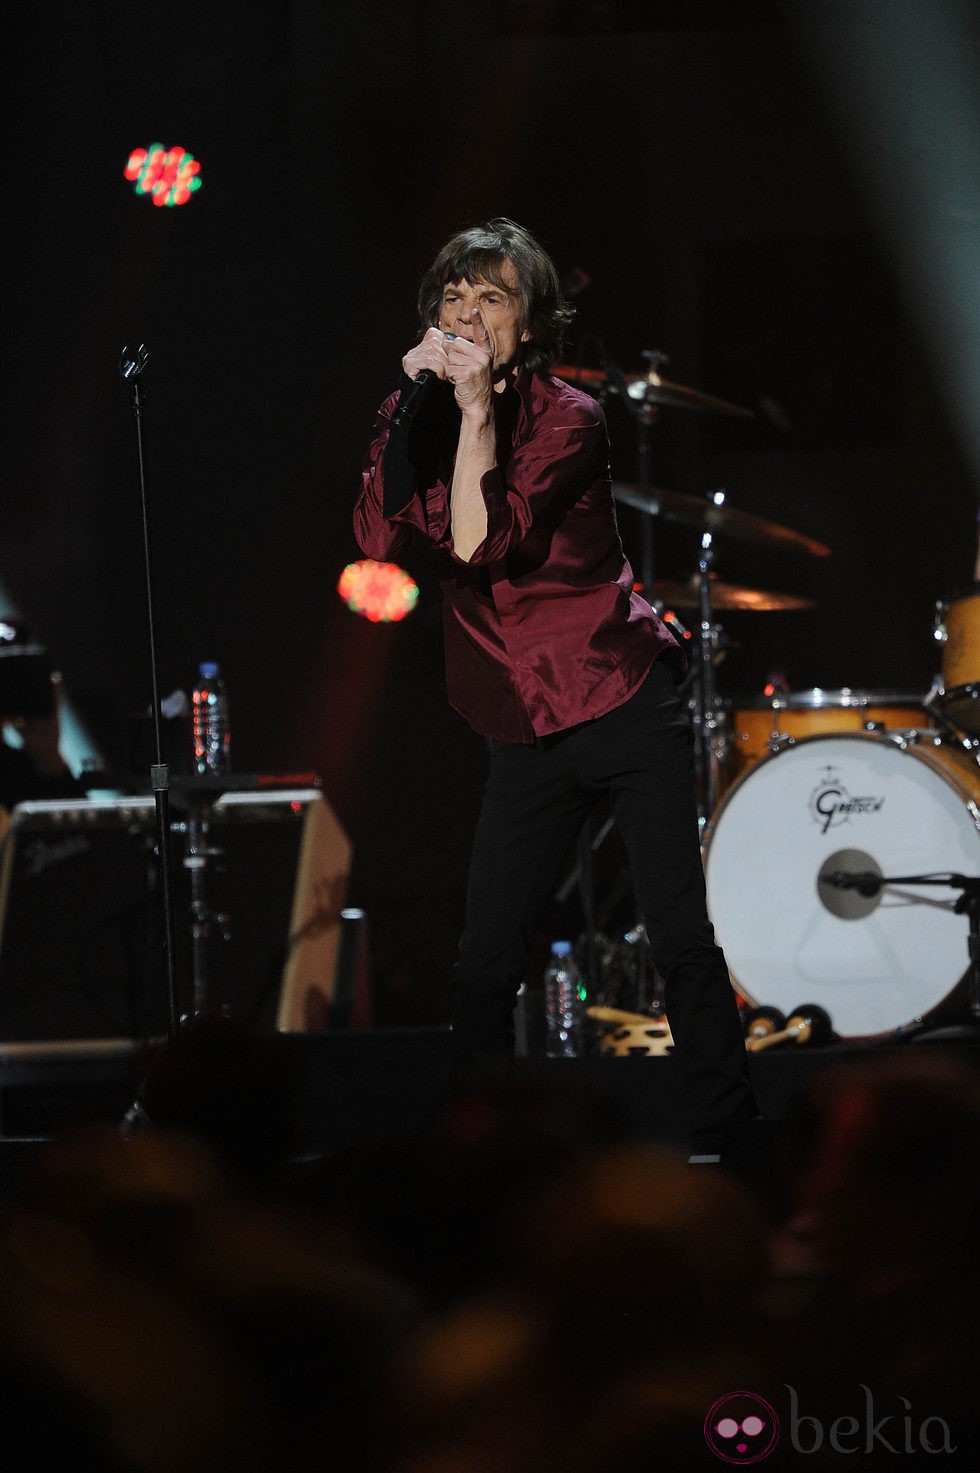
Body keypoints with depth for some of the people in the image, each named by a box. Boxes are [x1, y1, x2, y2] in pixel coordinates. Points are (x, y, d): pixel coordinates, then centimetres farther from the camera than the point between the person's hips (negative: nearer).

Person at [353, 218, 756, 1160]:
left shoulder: (566, 419, -9)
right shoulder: (414, 417, 6)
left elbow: (481, 543, -22)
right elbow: (379, 537, -11)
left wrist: (477, 410, -22)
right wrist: (417, 404, -15)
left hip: (624, 705, -4)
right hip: (523, 730, 4)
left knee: (681, 937, -5)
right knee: (483, 965, 0)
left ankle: (723, 1142, 4)